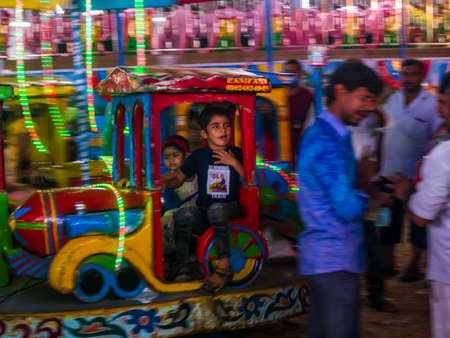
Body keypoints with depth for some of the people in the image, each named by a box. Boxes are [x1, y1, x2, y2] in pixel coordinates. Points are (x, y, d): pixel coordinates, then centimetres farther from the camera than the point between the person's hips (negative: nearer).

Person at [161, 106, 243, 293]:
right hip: (203, 212, 2)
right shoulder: (198, 156, 9)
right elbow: (178, 179, 12)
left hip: (230, 209, -2)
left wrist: (235, 163, -11)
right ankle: (184, 265, -16)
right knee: (182, 216, -30)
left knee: (216, 209, -38)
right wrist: (162, 181, -9)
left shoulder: (236, 154, 6)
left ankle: (224, 267, -35)